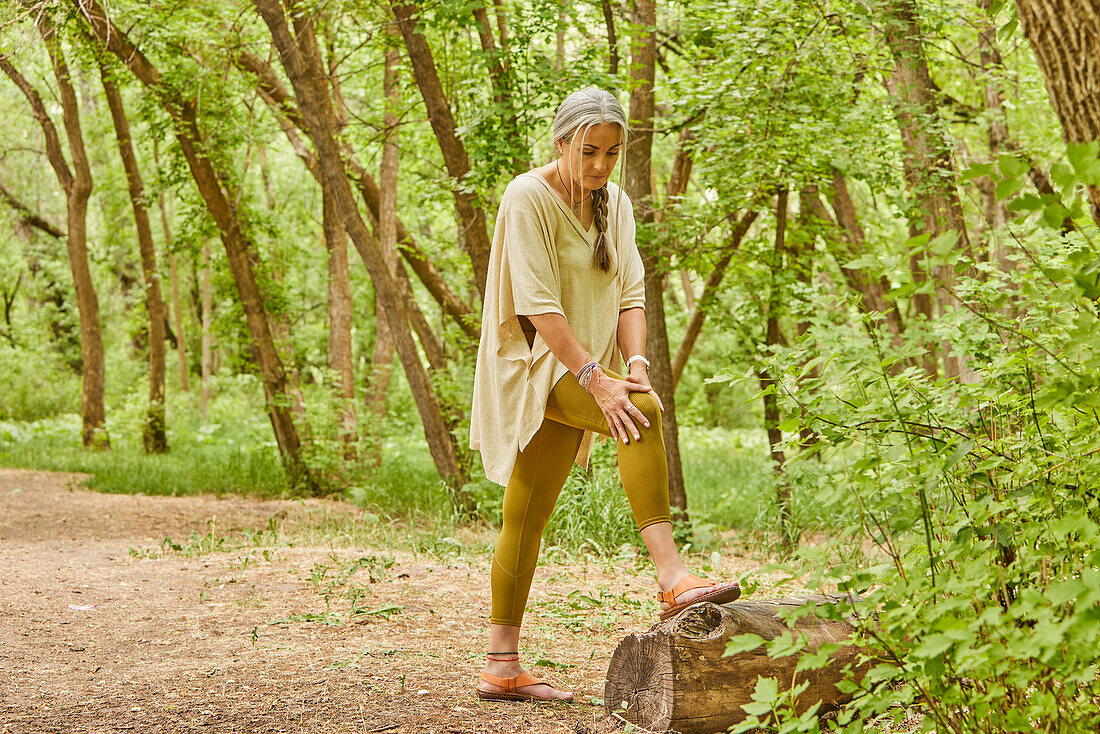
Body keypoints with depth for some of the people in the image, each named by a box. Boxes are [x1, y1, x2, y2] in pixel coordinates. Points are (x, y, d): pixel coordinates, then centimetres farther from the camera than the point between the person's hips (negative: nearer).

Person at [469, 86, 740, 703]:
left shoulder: (615, 203, 10)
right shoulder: (528, 198, -12)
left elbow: (630, 293, 4)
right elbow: (537, 303, -20)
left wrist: (636, 363, -14)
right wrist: (596, 378, -27)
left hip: (578, 372, 7)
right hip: (534, 364, -7)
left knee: (529, 518, 7)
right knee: (644, 413, -30)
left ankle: (502, 666, 11)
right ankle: (673, 578, -36)